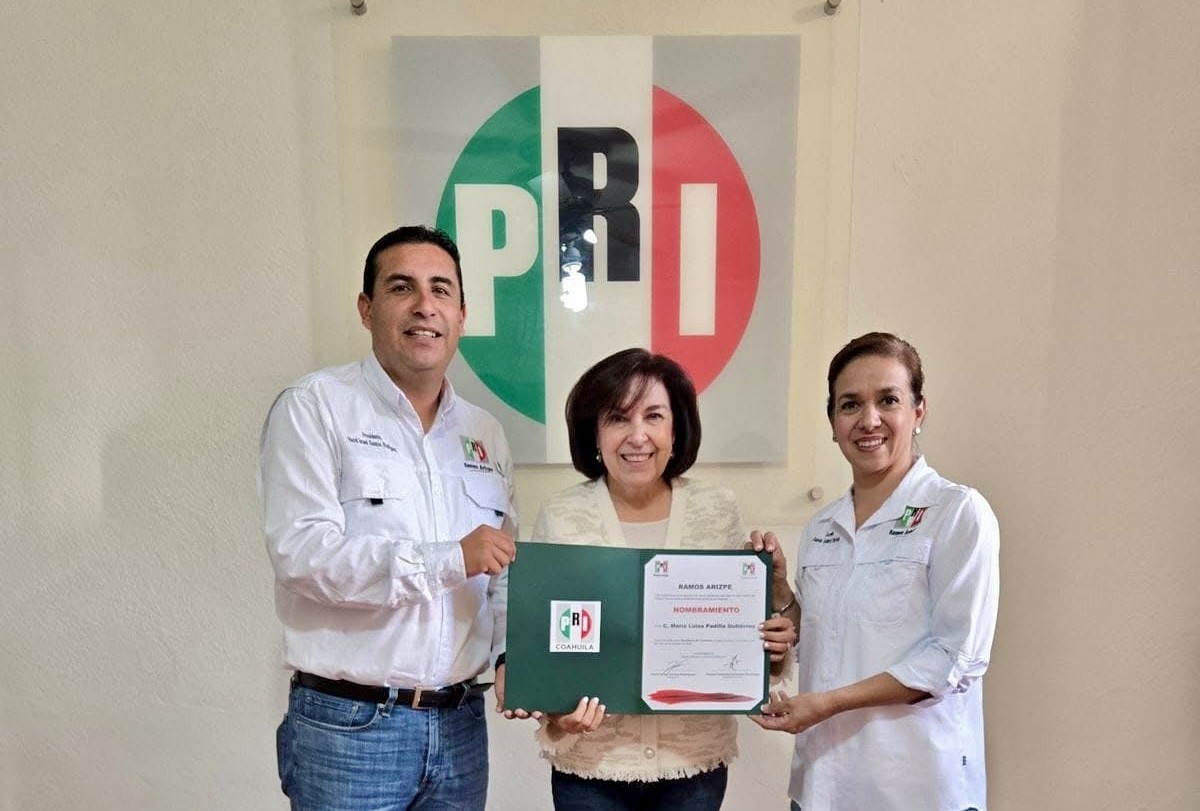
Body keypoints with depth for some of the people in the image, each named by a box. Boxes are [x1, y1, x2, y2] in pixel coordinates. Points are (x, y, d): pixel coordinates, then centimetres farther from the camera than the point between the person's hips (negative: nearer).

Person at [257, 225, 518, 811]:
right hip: (346, 725, -5)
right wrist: (449, 560, -22)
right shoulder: (314, 407, -7)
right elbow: (302, 552, -18)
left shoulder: (485, 434, 10)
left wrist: (512, 655, -4)